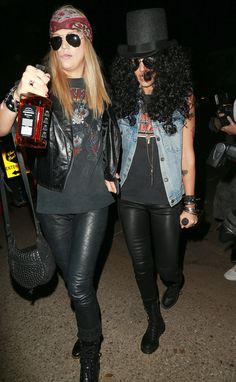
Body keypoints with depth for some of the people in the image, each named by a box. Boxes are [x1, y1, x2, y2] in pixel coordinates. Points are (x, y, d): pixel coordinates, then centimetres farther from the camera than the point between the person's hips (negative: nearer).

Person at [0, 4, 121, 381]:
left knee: (78, 284, -3)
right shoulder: (41, 81, -4)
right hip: (54, 200, 1)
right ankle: (90, 331, 44)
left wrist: (112, 171, 6)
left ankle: (90, 347, 27)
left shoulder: (101, 86, 4)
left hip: (94, 199, 0)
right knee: (72, 277, 15)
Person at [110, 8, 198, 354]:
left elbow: (188, 156, -3)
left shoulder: (181, 98, -5)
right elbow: (114, 147, 8)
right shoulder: (124, 98, 1)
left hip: (167, 199, -2)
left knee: (166, 265, 11)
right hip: (130, 198, 2)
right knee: (141, 265, 12)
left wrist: (190, 203, -3)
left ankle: (176, 281, 51)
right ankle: (154, 321, 38)